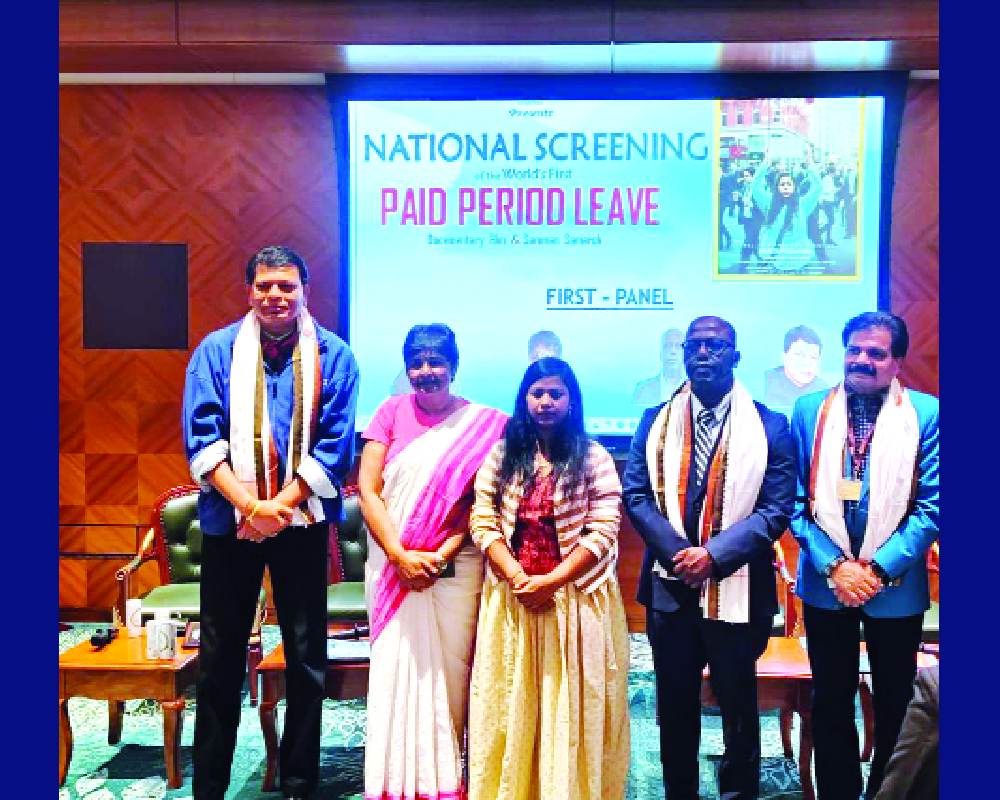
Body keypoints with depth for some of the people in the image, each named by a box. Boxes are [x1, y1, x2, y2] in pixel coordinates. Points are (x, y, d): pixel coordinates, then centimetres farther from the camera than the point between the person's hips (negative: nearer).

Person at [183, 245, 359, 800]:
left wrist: (282, 504, -16)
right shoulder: (217, 350, 1)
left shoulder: (332, 355, -1)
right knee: (221, 655, 9)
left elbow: (336, 443, -5)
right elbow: (201, 438, -5)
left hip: (302, 521, 0)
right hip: (229, 522, 0)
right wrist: (248, 505, -17)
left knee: (307, 655, 8)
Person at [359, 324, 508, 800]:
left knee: (450, 669, 3)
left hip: (455, 568, 0)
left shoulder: (483, 423, 2)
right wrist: (399, 555, -10)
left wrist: (441, 555, -11)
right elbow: (368, 489, -1)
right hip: (393, 564, 1)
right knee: (396, 668, 2)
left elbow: (481, 502, 0)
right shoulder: (392, 412, 4)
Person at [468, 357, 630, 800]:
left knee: (570, 703, 5)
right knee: (511, 703, 9)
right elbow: (483, 523, 0)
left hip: (575, 597, -2)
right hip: (512, 595, 2)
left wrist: (551, 581, -15)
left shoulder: (594, 459, -1)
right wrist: (517, 578, -13)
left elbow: (603, 533, -8)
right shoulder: (501, 455, 6)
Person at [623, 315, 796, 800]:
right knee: (674, 708, 14)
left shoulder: (769, 426, -3)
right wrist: (678, 553, -14)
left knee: (738, 706, 11)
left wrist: (713, 555, -18)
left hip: (736, 591, -2)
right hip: (670, 587, 2)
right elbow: (636, 494, 0)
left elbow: (776, 509, -8)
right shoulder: (656, 421, 6)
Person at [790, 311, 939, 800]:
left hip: (896, 587, -1)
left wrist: (879, 568, -15)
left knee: (895, 704, 14)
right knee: (830, 702, 13)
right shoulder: (809, 411, 0)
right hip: (825, 582, 1)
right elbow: (796, 502, -1)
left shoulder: (926, 414, -5)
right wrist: (833, 565, -11)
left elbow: (932, 506, -8)